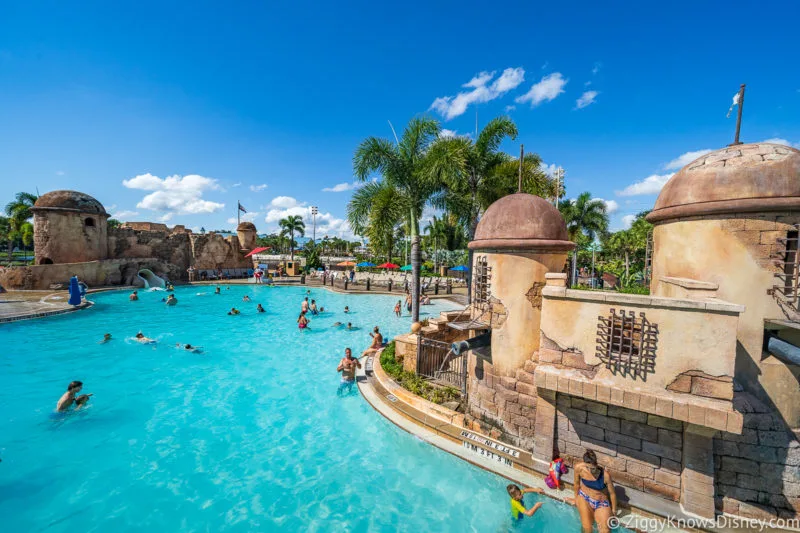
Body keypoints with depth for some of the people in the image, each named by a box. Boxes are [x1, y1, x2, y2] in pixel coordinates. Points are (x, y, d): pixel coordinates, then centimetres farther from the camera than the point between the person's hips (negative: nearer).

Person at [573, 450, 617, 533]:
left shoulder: (605, 475, -29)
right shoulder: (579, 468, -24)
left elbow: (612, 493, -10)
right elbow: (577, 483, -4)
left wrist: (614, 510, 3)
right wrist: (576, 498, 9)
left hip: (601, 503, -1)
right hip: (584, 498, 1)